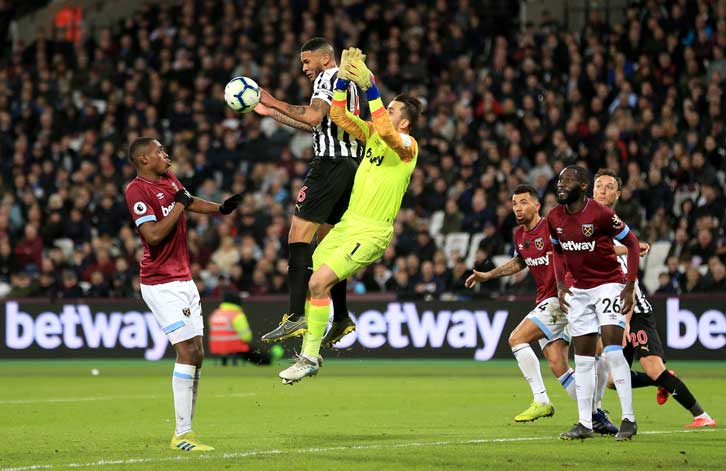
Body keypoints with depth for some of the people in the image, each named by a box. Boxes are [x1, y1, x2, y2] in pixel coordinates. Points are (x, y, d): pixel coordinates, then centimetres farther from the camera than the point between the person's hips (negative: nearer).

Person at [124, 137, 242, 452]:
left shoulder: (169, 179, 12)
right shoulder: (137, 190, -14)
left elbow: (190, 202, 33)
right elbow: (153, 234, -25)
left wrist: (221, 209, 25)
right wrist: (179, 205, -18)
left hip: (184, 279, 9)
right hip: (161, 283, -9)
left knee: (196, 354, 7)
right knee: (187, 351, -15)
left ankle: (183, 430, 12)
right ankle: (182, 435, -13)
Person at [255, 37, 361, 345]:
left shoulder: (328, 78, -6)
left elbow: (313, 116, -23)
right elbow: (314, 125, 31)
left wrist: (275, 103, -15)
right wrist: (270, 113, 32)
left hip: (330, 164, -10)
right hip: (349, 164, 10)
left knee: (299, 235, -15)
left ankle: (296, 316, -25)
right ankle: (341, 318, 16)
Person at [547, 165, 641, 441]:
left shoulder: (601, 214, -17)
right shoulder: (554, 218, 0)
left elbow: (632, 243, -9)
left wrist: (630, 286, -13)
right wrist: (560, 285, 6)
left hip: (608, 285, -6)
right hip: (578, 291, 6)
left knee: (612, 350, -16)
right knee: (582, 357, 5)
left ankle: (629, 420, -10)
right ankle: (585, 424, 10)